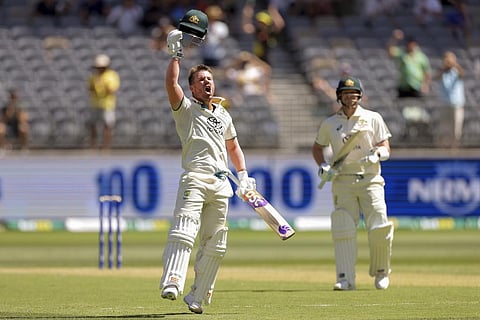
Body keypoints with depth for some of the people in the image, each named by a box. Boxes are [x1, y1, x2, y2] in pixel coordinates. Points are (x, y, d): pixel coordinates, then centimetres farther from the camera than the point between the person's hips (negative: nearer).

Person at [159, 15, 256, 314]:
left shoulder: (223, 115, 24)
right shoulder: (185, 108, 8)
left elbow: (234, 147, 32)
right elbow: (171, 83, -10)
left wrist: (243, 175, 20)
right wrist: (177, 54, -6)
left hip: (221, 183, 6)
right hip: (195, 178, -6)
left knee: (215, 246, 4)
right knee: (183, 230, -26)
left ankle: (198, 296, 12)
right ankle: (172, 282, -42)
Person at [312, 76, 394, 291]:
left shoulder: (373, 119, 5)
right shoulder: (329, 124, 10)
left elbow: (386, 149, 1)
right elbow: (317, 148, 23)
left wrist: (376, 155, -21)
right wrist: (323, 167, 4)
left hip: (370, 179, -1)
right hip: (342, 182, 1)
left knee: (379, 229, -9)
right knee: (343, 230, -10)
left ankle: (381, 273, 12)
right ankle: (346, 279, -12)